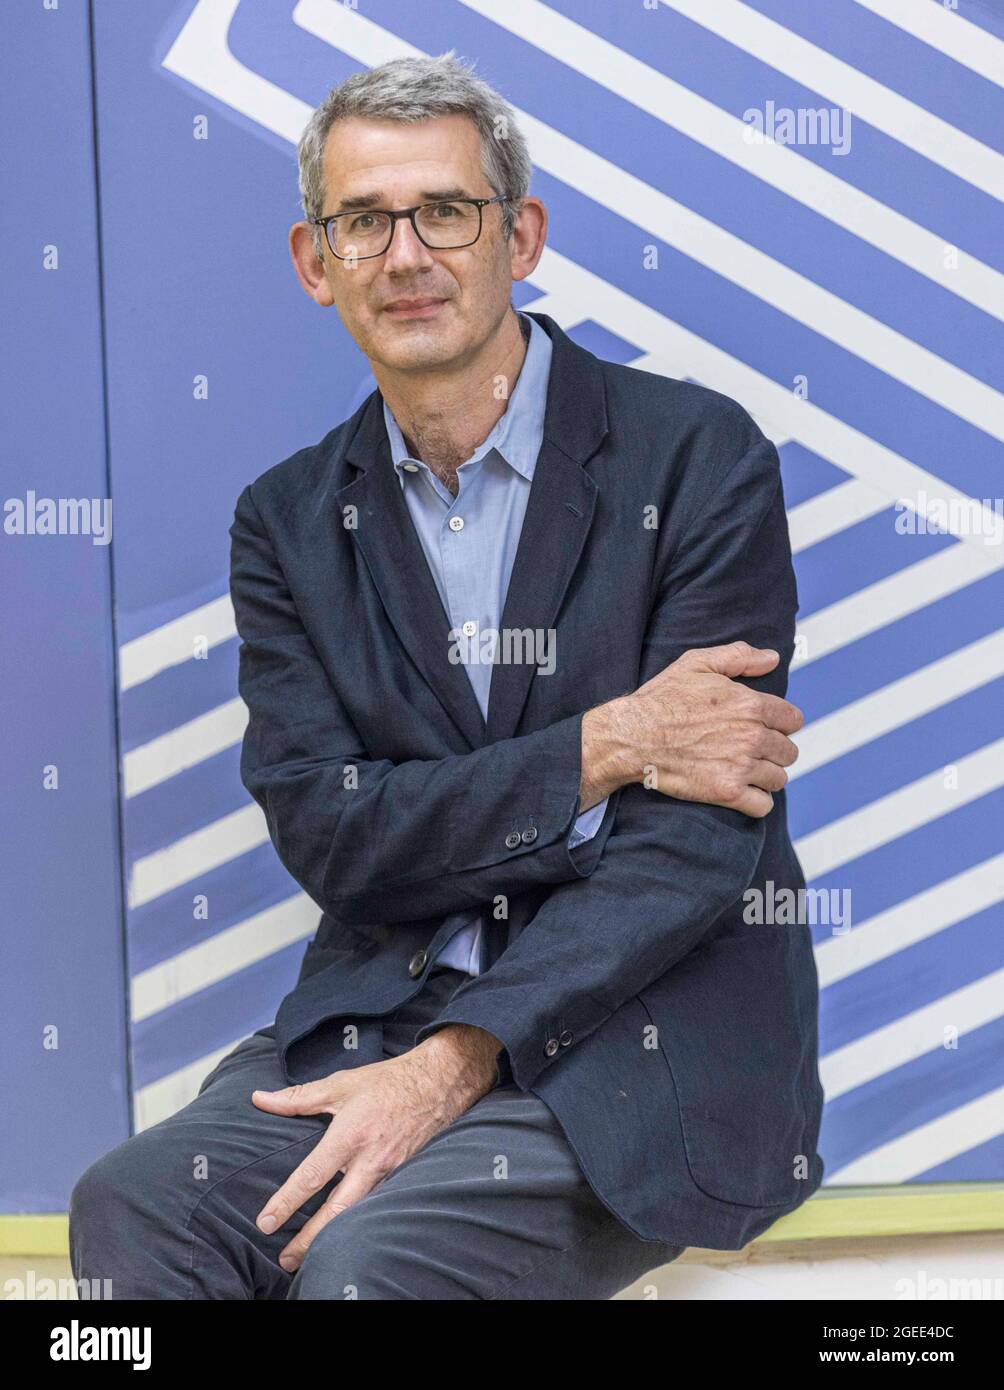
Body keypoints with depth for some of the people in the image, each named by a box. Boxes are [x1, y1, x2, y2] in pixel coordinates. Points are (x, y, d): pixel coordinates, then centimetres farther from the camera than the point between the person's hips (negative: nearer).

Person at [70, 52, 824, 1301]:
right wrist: (602, 749, -14)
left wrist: (453, 1063, -17)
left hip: (640, 1039, -3)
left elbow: (699, 833, -10)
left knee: (364, 1259, -30)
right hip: (374, 1012, 4)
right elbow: (327, 836, -2)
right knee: (133, 1205, -24)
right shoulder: (289, 524, 9)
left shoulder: (697, 456, -3)